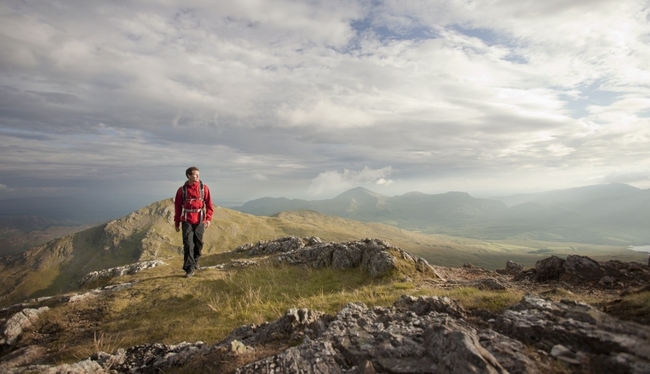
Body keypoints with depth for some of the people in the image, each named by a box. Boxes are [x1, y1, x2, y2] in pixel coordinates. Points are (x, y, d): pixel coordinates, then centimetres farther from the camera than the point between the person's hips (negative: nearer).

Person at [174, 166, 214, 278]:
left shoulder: (204, 188, 0)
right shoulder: (182, 190, 0)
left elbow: (209, 204, 0)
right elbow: (177, 207, 5)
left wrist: (208, 218, -9)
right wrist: (177, 223, 6)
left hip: (200, 221, 1)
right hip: (187, 221, -1)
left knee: (198, 243, 11)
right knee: (188, 245, -7)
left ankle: (195, 261, 36)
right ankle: (189, 269, 0)